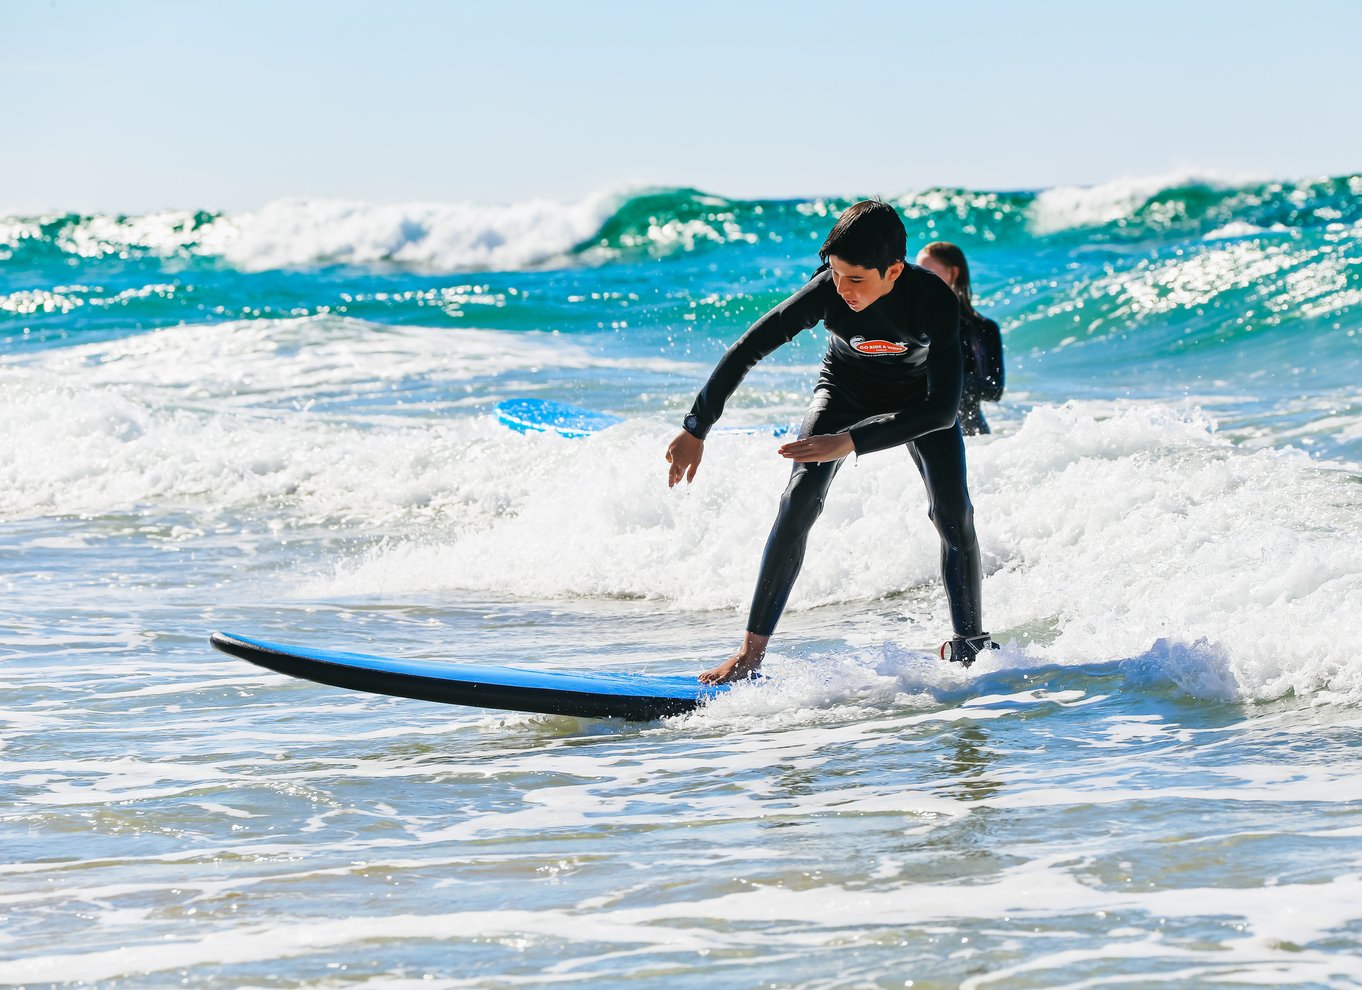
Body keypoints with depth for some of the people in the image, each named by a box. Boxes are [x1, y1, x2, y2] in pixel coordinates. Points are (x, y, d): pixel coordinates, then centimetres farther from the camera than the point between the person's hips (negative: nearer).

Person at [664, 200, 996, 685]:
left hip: (918, 399, 0)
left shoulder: (935, 299, -38)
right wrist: (696, 429, -23)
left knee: (953, 513, -15)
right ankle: (751, 651, -15)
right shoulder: (826, 291, -34)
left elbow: (943, 410, -42)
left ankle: (969, 645, 4)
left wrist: (849, 443, -48)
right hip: (845, 388, 0)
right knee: (799, 501, -17)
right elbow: (745, 351, -24)